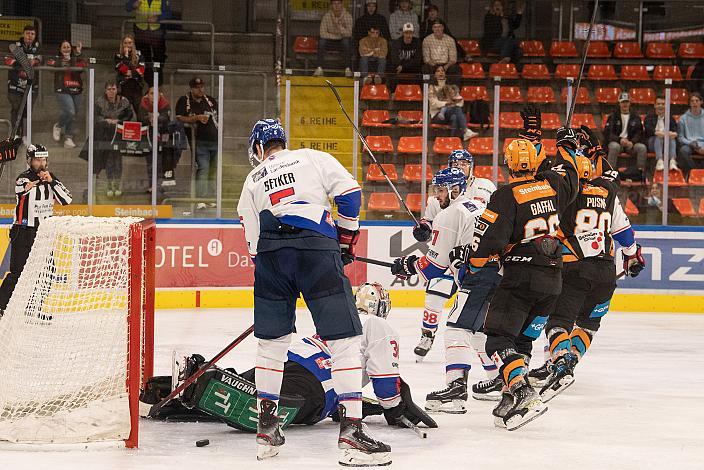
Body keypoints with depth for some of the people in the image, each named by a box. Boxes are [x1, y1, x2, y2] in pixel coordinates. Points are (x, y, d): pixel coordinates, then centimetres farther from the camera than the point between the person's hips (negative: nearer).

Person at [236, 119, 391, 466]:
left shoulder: (252, 181, 23)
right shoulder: (313, 158, 15)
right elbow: (349, 193, 4)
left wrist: (265, 270, 30)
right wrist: (347, 238, 16)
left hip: (270, 256, 3)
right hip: (318, 249, -3)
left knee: (272, 341, 18)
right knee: (343, 339, -2)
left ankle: (266, 429, 21)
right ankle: (351, 431, -10)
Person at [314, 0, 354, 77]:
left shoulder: (348, 16, -13)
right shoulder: (326, 16, -11)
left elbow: (349, 34, -21)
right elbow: (322, 33, -16)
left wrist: (340, 26, -38)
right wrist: (336, 36, -18)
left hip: (343, 41, -1)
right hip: (331, 41, 1)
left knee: (346, 40, -34)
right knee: (321, 41, -28)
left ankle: (348, 69, -35)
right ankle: (319, 69, -29)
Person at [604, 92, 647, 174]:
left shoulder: (635, 117, 13)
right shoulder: (613, 116, 6)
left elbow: (639, 133, 8)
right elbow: (607, 133, -2)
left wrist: (632, 142, -13)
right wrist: (620, 139, -18)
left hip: (631, 143, 2)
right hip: (616, 142, -2)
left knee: (642, 147, -27)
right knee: (614, 147, -38)